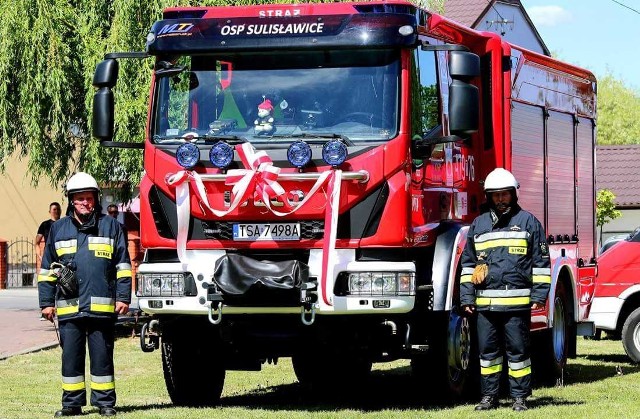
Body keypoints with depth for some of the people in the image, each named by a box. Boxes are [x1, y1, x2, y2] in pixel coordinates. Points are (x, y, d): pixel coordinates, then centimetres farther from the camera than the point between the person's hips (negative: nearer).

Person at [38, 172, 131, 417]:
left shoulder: (110, 226, 9)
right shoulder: (58, 230, 13)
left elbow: (123, 266, 8)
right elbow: (47, 269, 16)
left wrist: (123, 297, 1)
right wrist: (47, 302, 10)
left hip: (102, 306, -2)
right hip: (69, 307, 2)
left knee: (102, 355, 2)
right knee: (70, 355, 3)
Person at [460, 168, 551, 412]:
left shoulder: (528, 222, 6)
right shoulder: (478, 225, 15)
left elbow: (541, 262, 5)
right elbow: (468, 263, 18)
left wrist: (539, 295, -2)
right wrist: (467, 297, 10)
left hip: (517, 302, -3)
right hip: (485, 302, 3)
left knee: (518, 350, 0)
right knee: (488, 350, 6)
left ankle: (520, 396, 7)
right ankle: (489, 396, 14)